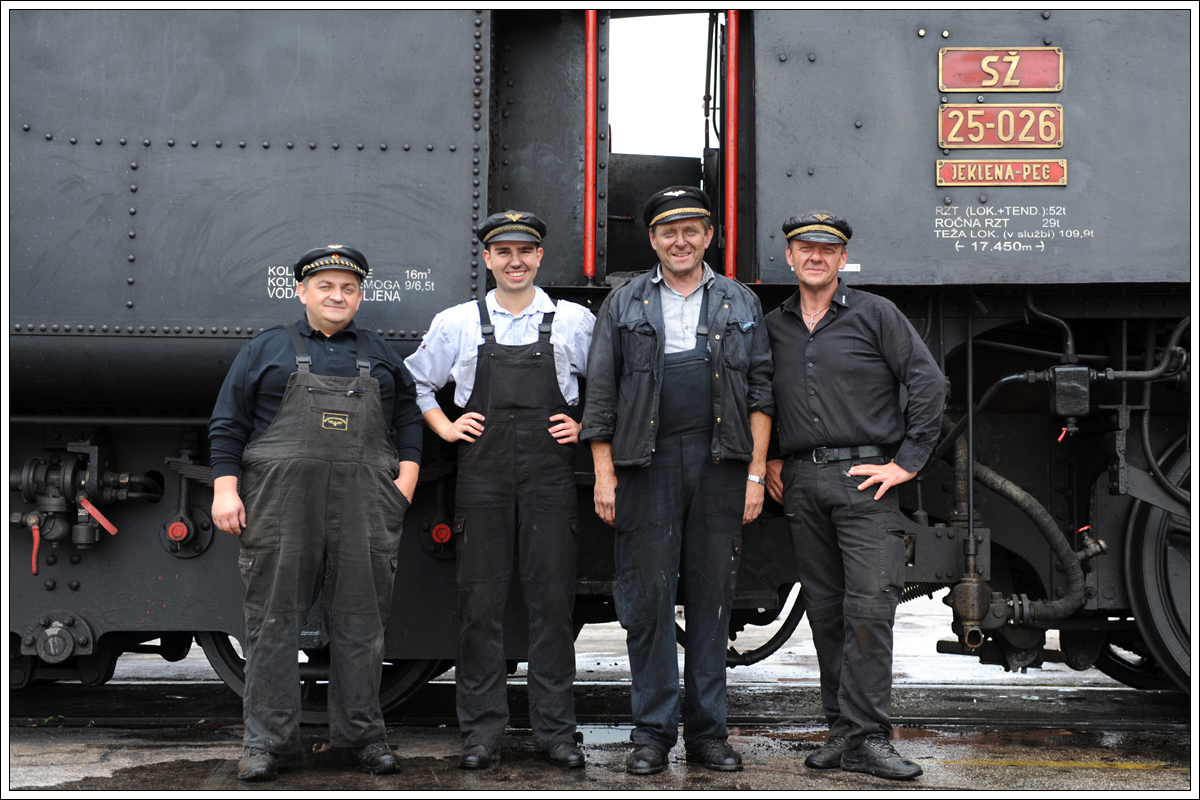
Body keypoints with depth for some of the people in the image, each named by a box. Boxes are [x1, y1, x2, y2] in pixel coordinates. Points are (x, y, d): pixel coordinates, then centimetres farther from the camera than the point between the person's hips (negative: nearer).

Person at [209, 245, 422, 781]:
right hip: (280, 503, -2)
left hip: (364, 509, 2)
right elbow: (228, 423, 7)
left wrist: (406, 478, 5)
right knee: (274, 620, 0)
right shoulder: (267, 349, 11)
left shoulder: (381, 356, 19)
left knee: (360, 622, 4)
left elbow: (409, 417, 19)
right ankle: (265, 739, 7)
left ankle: (361, 736, 13)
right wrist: (225, 489, -3)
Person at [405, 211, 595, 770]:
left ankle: (554, 730, 9)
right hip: (482, 477, 1)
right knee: (480, 603, 1)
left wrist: (585, 425, 7)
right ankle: (482, 731, 10)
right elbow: (415, 381, 22)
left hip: (550, 477, 0)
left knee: (553, 603, 0)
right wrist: (444, 427, 10)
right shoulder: (456, 324, 9)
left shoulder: (574, 321, 8)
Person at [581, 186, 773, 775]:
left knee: (712, 599, 5)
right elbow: (600, 396, 6)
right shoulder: (624, 305, 10)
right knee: (647, 599, 0)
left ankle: (707, 731, 14)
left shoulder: (740, 304, 13)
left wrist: (756, 472, 1)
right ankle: (653, 732, 9)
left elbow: (759, 392, 9)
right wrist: (604, 474, -2)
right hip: (647, 466, -1)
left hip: (719, 464, 1)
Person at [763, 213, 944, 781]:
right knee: (825, 611, 6)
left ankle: (867, 738, -8)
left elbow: (928, 383, -2)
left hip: (864, 477, -4)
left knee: (869, 608, -10)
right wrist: (767, 460, 16)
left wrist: (907, 462, -6)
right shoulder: (773, 327, 15)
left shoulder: (874, 314, 2)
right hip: (800, 483, 4)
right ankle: (843, 730, 13)